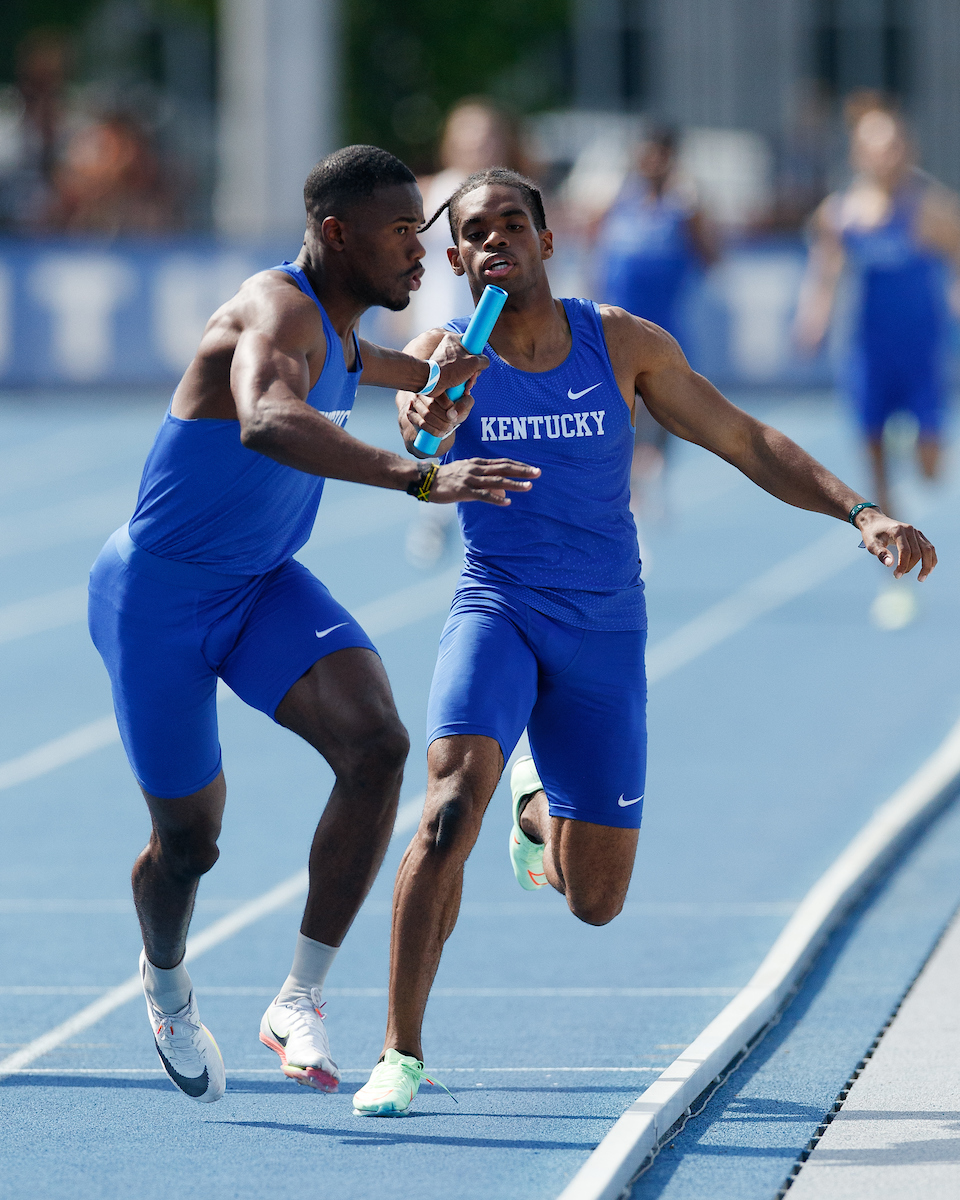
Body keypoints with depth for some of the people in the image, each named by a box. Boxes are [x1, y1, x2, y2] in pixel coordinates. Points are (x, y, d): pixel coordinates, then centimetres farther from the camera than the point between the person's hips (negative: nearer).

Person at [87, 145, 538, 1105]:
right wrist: (417, 477, -60)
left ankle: (300, 1000, -13)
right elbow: (266, 422, -51)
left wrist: (429, 375, 32)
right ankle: (165, 983, 41)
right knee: (189, 839, 5)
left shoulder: (335, 325, 3)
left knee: (377, 744, -20)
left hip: (265, 588, 7)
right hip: (157, 597, -7)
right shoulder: (278, 310, -26)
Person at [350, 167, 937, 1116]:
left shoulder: (622, 343, -3)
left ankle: (540, 806, 44)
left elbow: (746, 443, 1)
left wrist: (861, 511, -13)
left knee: (594, 902, 6)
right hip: (496, 609, -2)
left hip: (604, 632, 2)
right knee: (453, 801, -30)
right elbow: (424, 461, -30)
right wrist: (428, 424, -55)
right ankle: (400, 1054, -20)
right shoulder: (443, 355, -8)